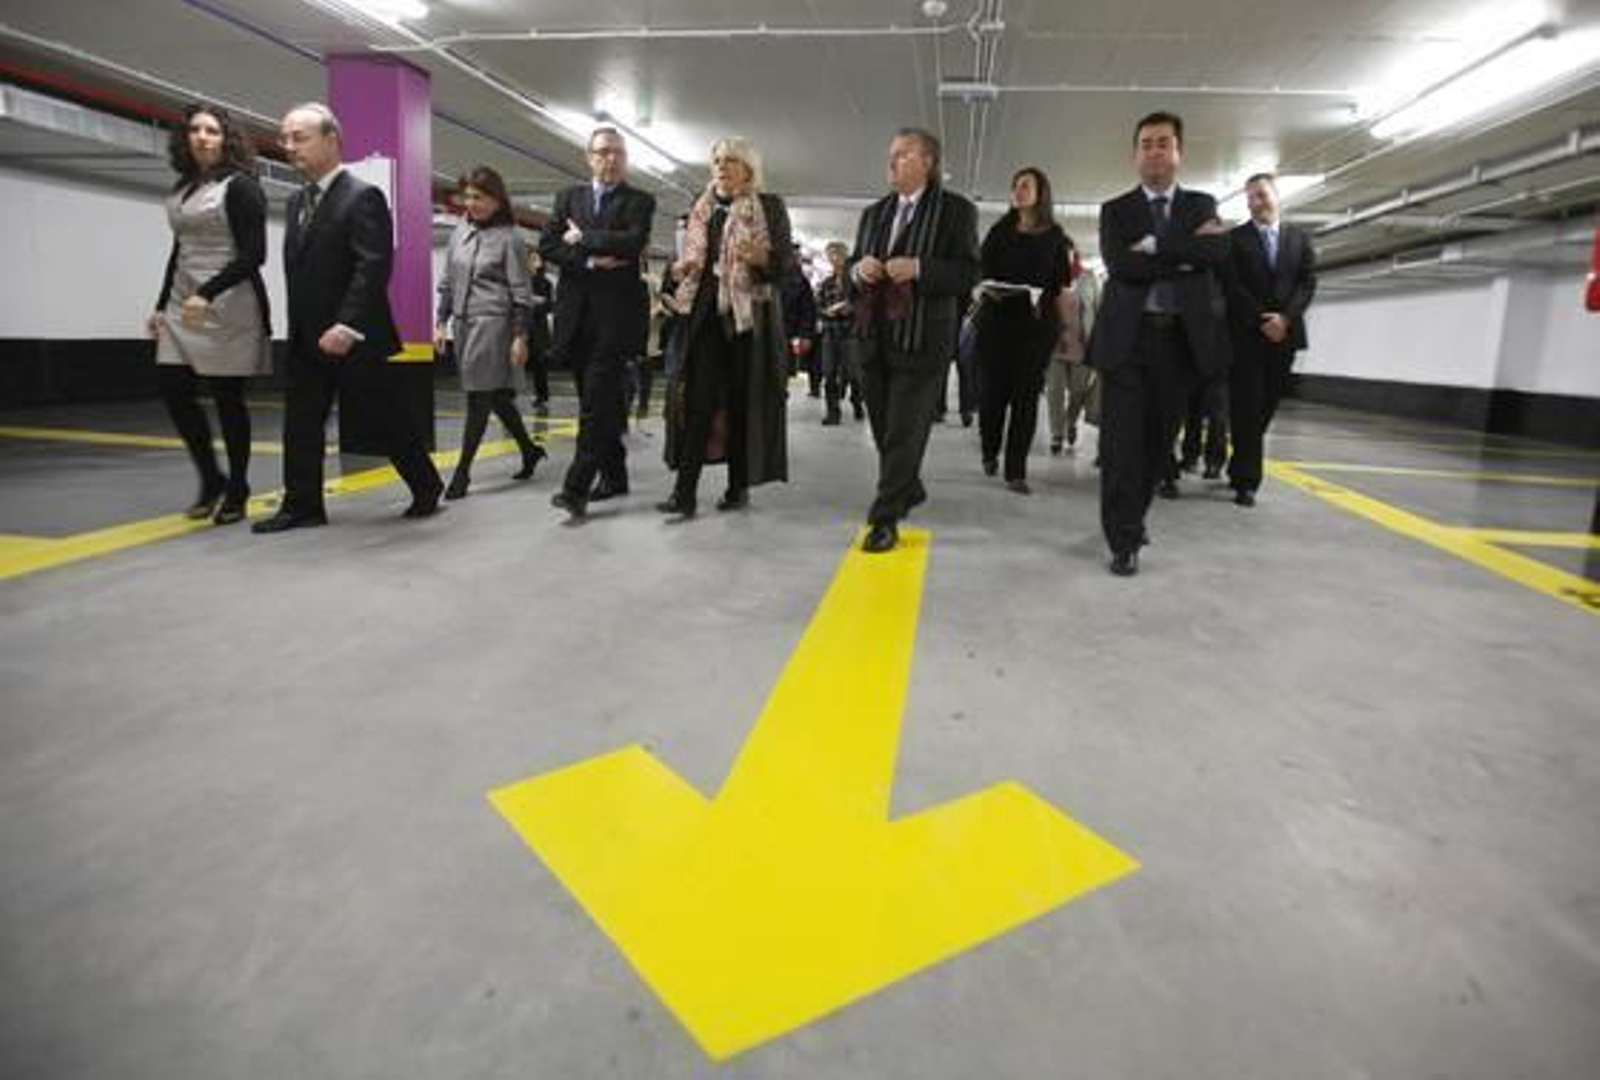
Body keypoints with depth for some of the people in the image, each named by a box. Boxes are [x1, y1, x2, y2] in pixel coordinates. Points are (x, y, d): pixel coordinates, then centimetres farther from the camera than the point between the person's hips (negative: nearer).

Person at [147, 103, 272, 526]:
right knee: (172, 389, 0)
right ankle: (211, 480, 14)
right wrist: (162, 305, 18)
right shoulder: (181, 189, 16)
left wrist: (207, 295, -22)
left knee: (227, 398, -2)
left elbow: (254, 254, -13)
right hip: (184, 304, 7)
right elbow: (179, 251, 21)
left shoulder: (240, 186, -5)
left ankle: (236, 491, 10)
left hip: (228, 305, -7)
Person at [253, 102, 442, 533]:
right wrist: (298, 328, 13)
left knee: (389, 417, 4)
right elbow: (299, 269, 18)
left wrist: (346, 325, -27)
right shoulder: (297, 201, 15)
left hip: (353, 338, -8)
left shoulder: (363, 197, -11)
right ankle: (302, 505, 12)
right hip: (306, 340, 8)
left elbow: (374, 266, -21)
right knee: (300, 423, 5)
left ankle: (427, 487, 20)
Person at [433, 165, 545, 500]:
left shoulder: (508, 238, -6)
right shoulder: (460, 230, 11)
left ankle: (462, 471, -1)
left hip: (492, 323, -6)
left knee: (479, 397, -5)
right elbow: (447, 281, 16)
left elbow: (521, 292, -7)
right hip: (463, 321, 7)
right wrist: (441, 322, 11)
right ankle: (529, 449, 28)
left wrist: (520, 336, -11)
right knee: (494, 395, 11)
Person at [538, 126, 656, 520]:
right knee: (597, 399, 9)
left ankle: (577, 487, -14)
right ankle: (614, 474, 21)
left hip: (615, 314, -4)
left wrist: (581, 238, -5)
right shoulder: (569, 197, 16)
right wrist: (590, 261, -9)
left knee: (597, 400, -12)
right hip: (576, 313, 5)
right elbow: (547, 245, 4)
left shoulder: (640, 201, 5)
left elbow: (633, 242, -13)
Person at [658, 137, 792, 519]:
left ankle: (739, 485, 11)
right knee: (696, 397, -7)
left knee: (743, 399, 0)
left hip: (750, 314, -3)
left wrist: (760, 257, -24)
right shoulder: (703, 208, 16)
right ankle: (685, 490, -10)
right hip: (705, 312, 3)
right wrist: (684, 269, 3)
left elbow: (788, 262, -3)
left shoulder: (769, 207, 3)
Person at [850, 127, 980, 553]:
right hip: (874, 339, 6)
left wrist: (918, 269, -21)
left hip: (922, 341, -6)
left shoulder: (956, 210, -1)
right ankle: (908, 489, 35)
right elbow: (853, 266, 20)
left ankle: (885, 518, -2)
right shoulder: (874, 213, 18)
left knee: (905, 432, -6)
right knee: (884, 429, 14)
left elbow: (969, 274, -8)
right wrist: (858, 269, -4)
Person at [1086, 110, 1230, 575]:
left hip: (1181, 338, 2)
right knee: (1122, 442, -6)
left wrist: (1156, 246, -13)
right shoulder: (1116, 211, 9)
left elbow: (1220, 252, -7)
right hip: (1128, 337, -2)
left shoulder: (1202, 205, 14)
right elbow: (1121, 265, -10)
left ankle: (1133, 518, 25)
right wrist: (1187, 254, -8)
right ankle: (1124, 539, -1)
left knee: (1159, 439, 7)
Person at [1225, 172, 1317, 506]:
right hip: (1246, 335, -3)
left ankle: (1239, 467, 20)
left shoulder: (1299, 236, 13)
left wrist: (1285, 317, -11)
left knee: (1267, 406, 6)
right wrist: (1261, 321, -13)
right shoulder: (1235, 239, 4)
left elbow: (1308, 281, 5)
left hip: (1284, 334, 3)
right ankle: (1246, 479, -3)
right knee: (1247, 409, -6)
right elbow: (1232, 287, -5)